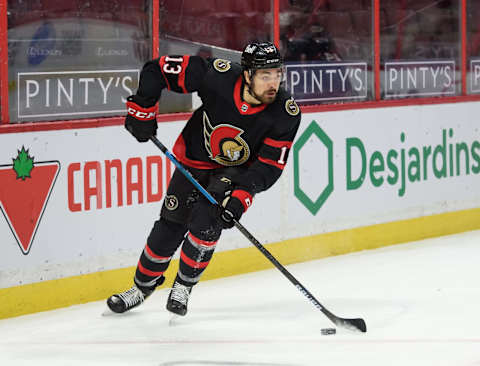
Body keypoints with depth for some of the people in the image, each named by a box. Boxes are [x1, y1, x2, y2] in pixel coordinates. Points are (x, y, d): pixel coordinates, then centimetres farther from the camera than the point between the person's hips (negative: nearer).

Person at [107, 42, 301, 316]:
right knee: (170, 227, 1)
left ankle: (184, 286, 3)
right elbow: (157, 69, -19)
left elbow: (270, 165, -22)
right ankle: (143, 286, 24)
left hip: (240, 170, -1)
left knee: (206, 221, -20)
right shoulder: (218, 76, -30)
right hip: (196, 158, 1)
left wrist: (241, 196, -34)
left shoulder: (286, 114, -27)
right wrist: (142, 109, -20)